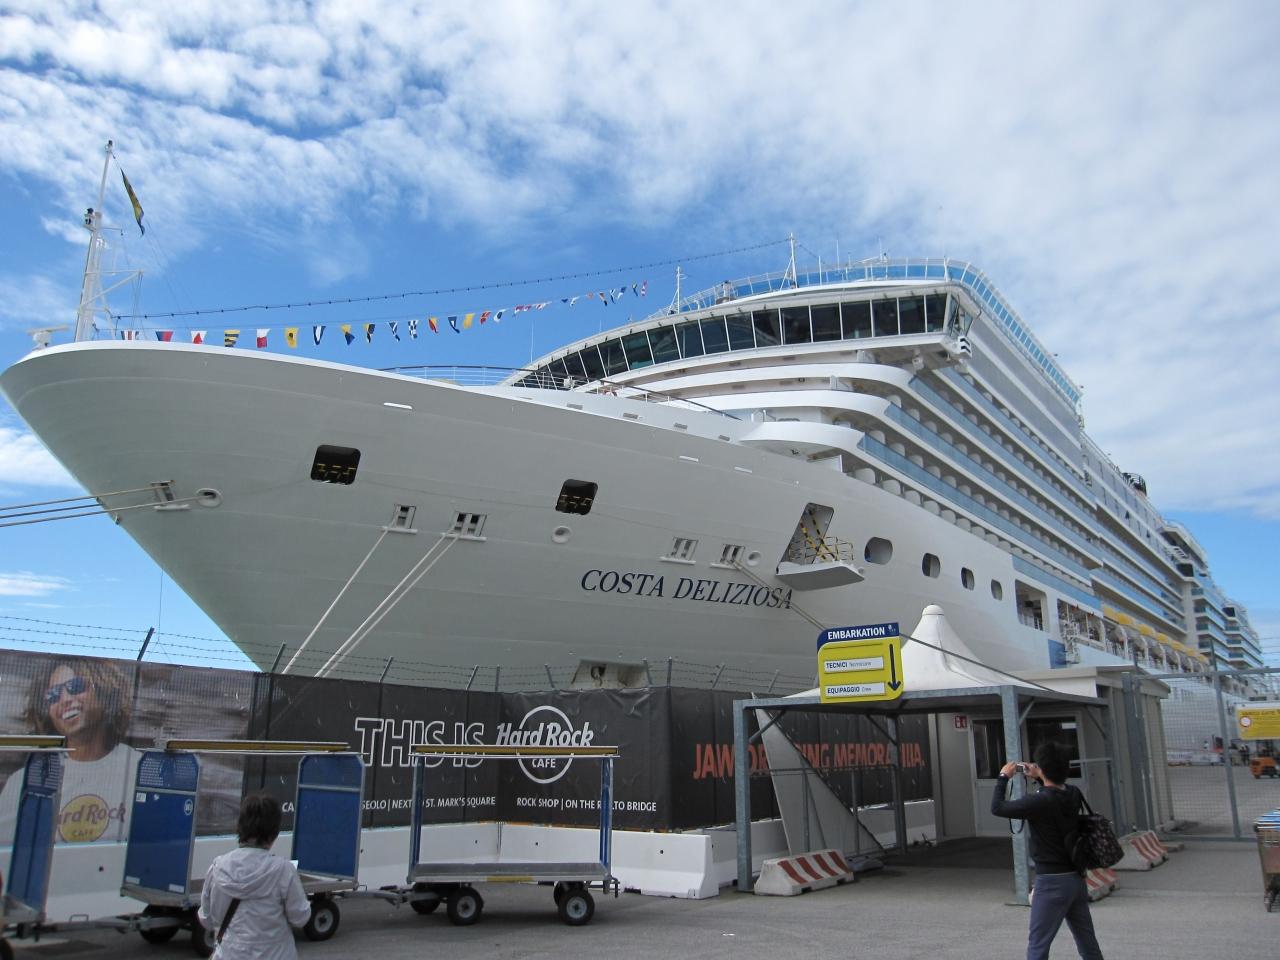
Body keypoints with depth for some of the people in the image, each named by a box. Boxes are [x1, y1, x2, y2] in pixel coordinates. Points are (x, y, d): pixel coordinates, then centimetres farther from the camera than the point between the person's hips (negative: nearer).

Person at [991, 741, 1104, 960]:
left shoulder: (1039, 801, -22)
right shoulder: (1074, 795, 0)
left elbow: (997, 807, -13)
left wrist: (1003, 777, -1)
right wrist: (1038, 778, 25)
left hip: (1052, 882, -8)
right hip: (1077, 878, 8)